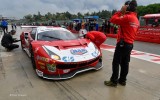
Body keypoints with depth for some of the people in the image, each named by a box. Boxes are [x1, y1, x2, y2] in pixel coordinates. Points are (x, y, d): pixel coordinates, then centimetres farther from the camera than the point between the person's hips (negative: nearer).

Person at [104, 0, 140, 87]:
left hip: (122, 43, -9)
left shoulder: (127, 17, -15)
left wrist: (121, 11, -7)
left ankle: (114, 81, 6)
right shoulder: (136, 20, 14)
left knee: (116, 63, -1)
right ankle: (122, 80, 24)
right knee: (125, 63, 14)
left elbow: (113, 20, -15)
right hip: (130, 44, 9)